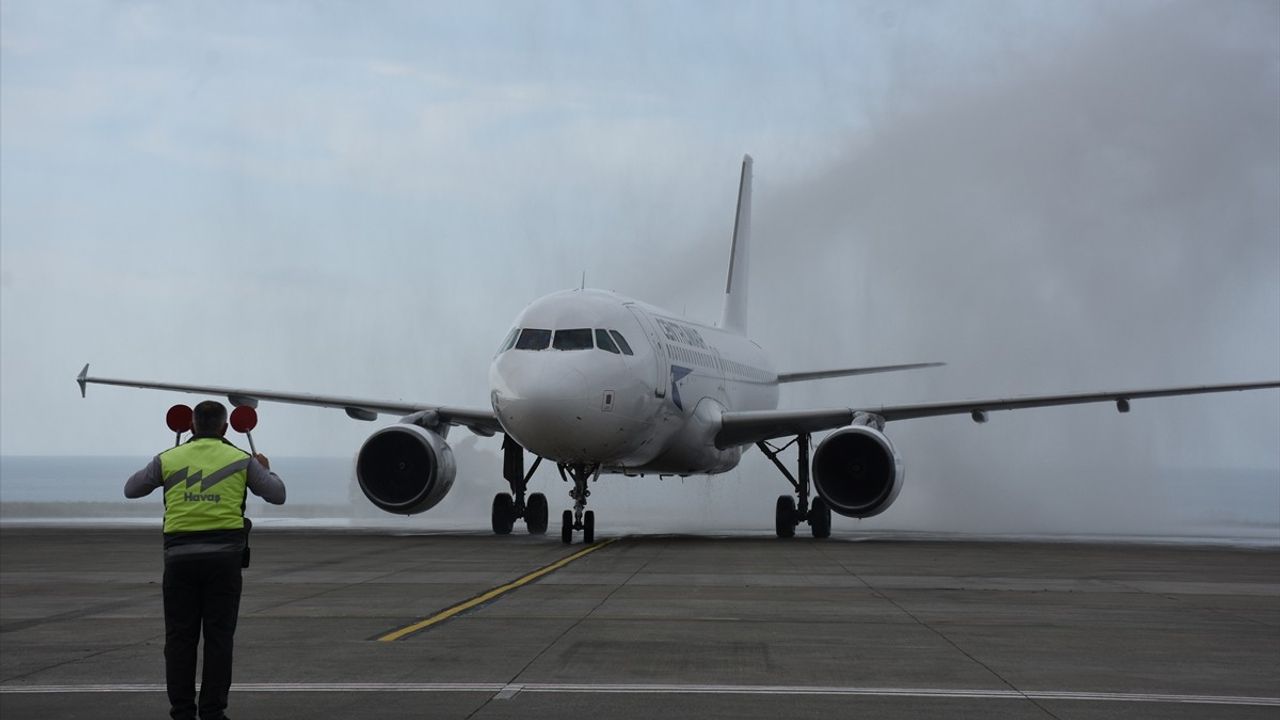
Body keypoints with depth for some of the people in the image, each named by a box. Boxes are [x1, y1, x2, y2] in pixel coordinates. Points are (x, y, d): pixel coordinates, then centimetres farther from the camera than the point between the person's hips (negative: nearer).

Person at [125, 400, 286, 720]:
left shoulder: (169, 459, 7)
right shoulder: (241, 460, 5)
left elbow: (131, 489, 20)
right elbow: (277, 495, 15)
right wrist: (265, 470, 35)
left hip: (180, 555, 1)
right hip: (223, 554, -1)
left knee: (180, 637, 7)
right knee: (218, 637, 3)